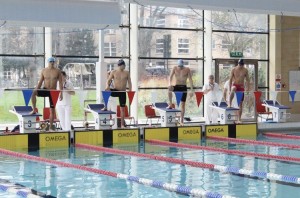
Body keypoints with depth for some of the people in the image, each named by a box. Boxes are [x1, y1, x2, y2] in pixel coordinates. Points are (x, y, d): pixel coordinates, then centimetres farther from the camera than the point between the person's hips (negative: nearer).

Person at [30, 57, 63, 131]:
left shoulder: (58, 71, -1)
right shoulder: (44, 70, 2)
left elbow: (60, 83, -1)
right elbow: (40, 82, 6)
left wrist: (61, 93, -7)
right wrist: (36, 90, -3)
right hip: (45, 90, 1)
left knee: (52, 109, 2)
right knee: (33, 93, -29)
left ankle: (51, 125, 13)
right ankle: (34, 110, -19)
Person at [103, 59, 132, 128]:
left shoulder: (127, 73, 2)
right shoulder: (113, 72, -1)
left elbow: (129, 83, 5)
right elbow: (108, 80, -1)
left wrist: (130, 91, -8)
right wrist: (107, 86, -24)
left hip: (123, 92, 1)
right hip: (115, 91, -1)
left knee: (122, 108, 1)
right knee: (106, 91, -30)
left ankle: (122, 124, 6)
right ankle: (105, 107, -15)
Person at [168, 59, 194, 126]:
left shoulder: (187, 69, -5)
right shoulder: (175, 68, -1)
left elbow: (190, 80, -5)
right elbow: (170, 77, -6)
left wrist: (192, 90, -11)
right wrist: (170, 84, -28)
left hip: (183, 88, -1)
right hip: (177, 86, 1)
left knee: (183, 104, -1)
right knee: (170, 88, -34)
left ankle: (181, 121, 4)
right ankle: (170, 105, -21)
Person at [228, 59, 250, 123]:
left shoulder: (245, 70, 2)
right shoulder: (234, 70, -3)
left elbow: (247, 80, 6)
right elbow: (230, 79, -2)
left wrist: (247, 89, -2)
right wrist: (229, 89, -9)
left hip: (241, 87, 2)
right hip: (235, 85, -2)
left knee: (240, 103, 0)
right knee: (233, 89, -41)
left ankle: (239, 119, 3)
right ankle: (230, 103, -34)